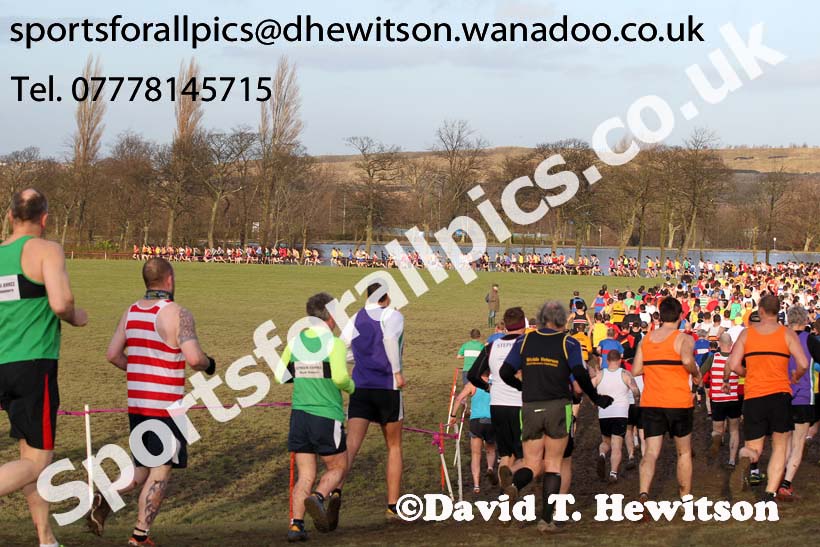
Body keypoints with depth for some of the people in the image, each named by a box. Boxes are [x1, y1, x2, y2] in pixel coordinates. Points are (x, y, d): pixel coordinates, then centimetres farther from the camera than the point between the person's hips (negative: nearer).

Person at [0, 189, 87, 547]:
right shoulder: (46, 250, -8)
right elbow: (60, 303, -20)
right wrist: (75, 317, 1)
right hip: (34, 366, -7)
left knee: (30, 454, 16)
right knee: (36, 462, -3)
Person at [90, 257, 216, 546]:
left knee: (143, 471, 18)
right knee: (161, 471, 3)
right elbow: (194, 358, -22)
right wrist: (208, 364, 0)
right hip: (166, 406, -6)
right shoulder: (178, 314, -13)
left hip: (136, 403, 6)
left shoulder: (131, 312, 7)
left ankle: (106, 499, -6)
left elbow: (112, 354, 9)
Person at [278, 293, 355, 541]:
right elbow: (339, 377, -22)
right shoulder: (334, 343, -10)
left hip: (299, 415, 5)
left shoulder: (295, 342, 6)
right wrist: (351, 386, -1)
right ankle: (317, 498, -16)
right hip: (327, 416, -4)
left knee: (305, 476, 10)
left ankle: (296, 523, -6)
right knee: (337, 468, 13)